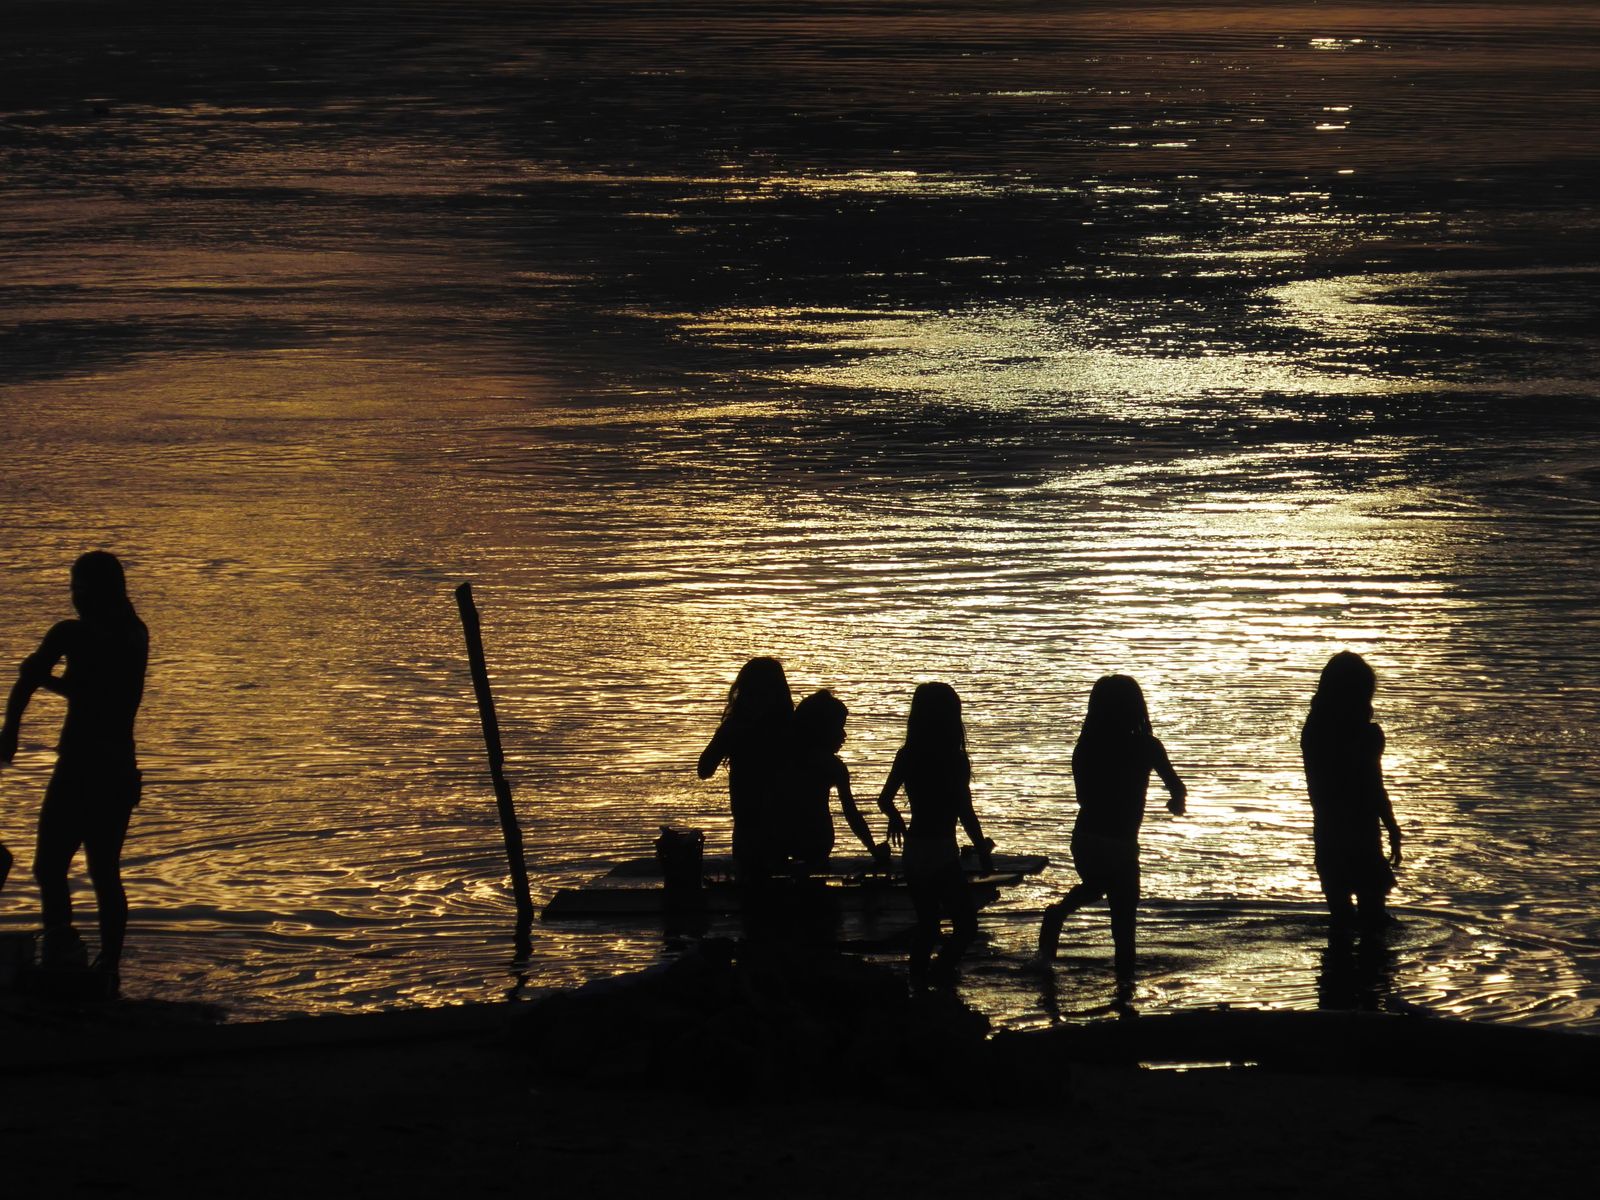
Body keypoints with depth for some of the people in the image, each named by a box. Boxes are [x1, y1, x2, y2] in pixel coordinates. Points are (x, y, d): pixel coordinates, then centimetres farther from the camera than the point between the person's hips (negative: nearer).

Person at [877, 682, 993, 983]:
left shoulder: (908, 756, 1)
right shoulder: (955, 761, -14)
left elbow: (885, 800, 8)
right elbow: (965, 814, -13)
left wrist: (897, 820, 29)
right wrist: (982, 849, 0)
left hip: (913, 850, 6)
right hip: (941, 852, -6)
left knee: (926, 923, 19)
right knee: (966, 925, 1)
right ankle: (939, 977, -13)